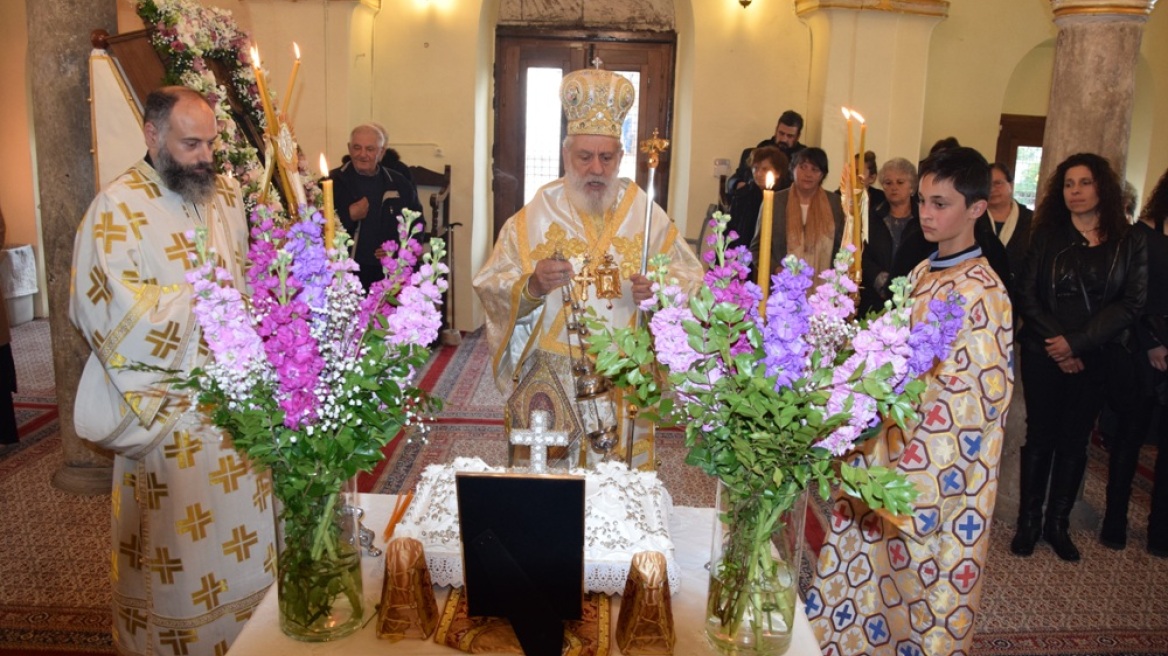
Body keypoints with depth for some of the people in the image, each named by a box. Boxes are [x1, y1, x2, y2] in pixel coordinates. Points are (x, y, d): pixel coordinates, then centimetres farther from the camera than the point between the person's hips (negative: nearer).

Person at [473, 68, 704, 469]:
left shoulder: (646, 214, 3)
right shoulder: (536, 215, -1)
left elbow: (692, 280, 3)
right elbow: (490, 288, -6)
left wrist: (658, 290, -17)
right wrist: (531, 286, -25)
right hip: (552, 378, -1)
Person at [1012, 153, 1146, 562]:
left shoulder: (1129, 242, 2)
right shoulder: (1046, 236, 4)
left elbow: (1131, 302, -6)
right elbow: (1027, 295, -2)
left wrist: (1077, 343, -15)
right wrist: (1054, 342, -13)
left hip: (1096, 359, 0)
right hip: (1043, 355, 0)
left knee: (1074, 440, 8)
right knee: (1040, 436, 6)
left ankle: (1057, 524, 19)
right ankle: (1028, 521, 15)